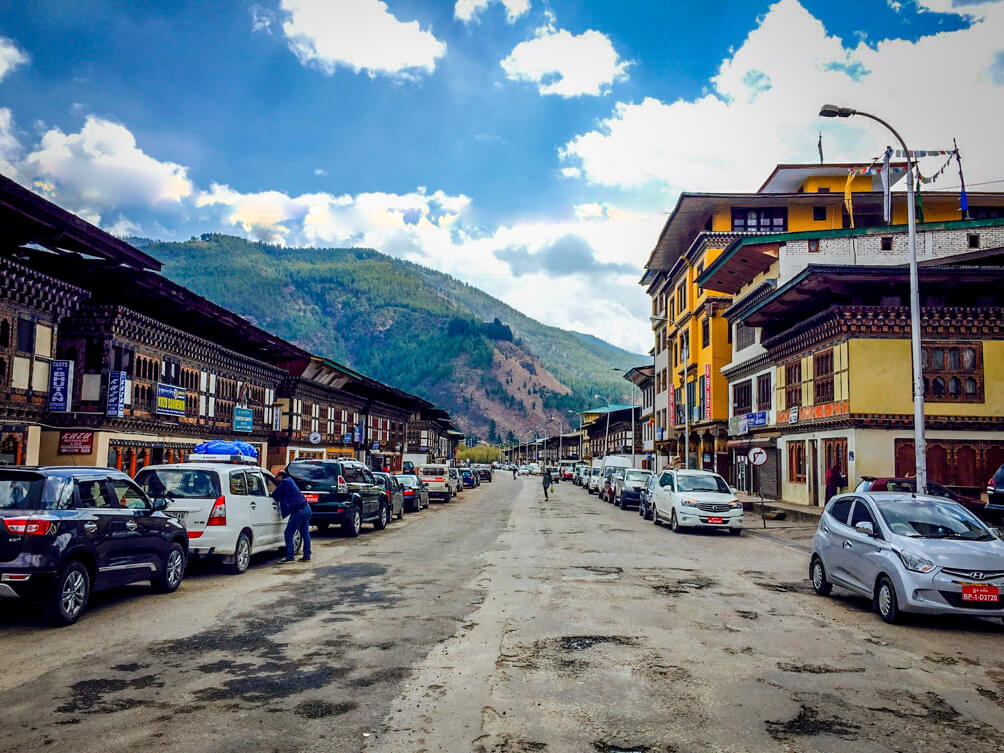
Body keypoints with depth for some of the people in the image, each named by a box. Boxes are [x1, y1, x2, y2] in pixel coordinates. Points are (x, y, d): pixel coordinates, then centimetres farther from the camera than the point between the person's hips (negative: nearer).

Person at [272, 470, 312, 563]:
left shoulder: (284, 483, -7)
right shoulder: (290, 481, 18)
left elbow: (275, 496, 0)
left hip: (299, 511, -9)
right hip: (306, 508, 9)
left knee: (289, 533, -3)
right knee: (305, 533, 13)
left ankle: (289, 556, -3)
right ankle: (307, 555, 18)